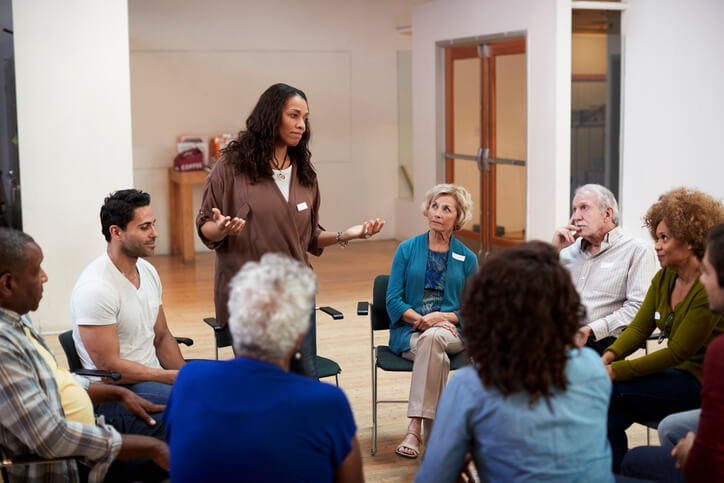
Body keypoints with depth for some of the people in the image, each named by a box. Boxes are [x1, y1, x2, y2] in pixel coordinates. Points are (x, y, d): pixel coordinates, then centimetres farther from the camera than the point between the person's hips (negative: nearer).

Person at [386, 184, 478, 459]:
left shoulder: (467, 259, 10)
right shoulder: (407, 250, 8)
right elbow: (393, 300, 1)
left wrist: (443, 317, -11)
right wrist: (422, 320, -15)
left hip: (451, 331, 0)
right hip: (408, 331, 0)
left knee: (433, 338, -36)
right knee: (435, 354, -34)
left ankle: (415, 428, -38)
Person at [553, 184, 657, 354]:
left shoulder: (637, 250, 5)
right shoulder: (570, 249, 23)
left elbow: (639, 307, -7)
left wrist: (591, 330, -15)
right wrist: (554, 250, 10)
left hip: (600, 340, -5)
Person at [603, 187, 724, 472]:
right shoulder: (664, 278, 5)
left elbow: (677, 352, -20)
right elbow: (640, 326, 6)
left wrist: (615, 371, -21)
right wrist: (610, 355, -15)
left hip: (701, 384, -7)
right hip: (675, 374, 7)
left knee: (608, 390, -22)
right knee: (610, 418, -20)